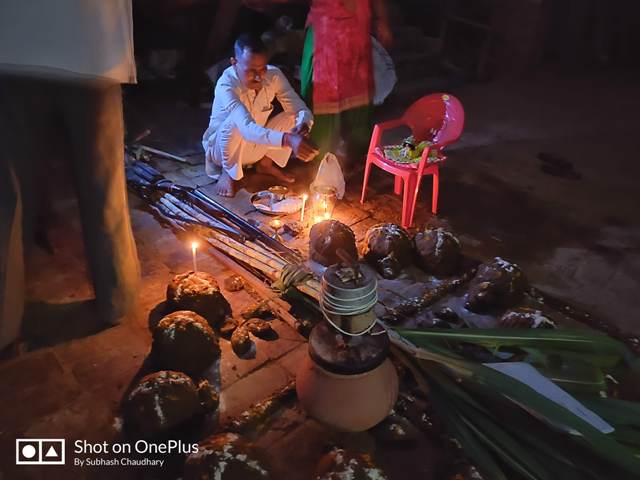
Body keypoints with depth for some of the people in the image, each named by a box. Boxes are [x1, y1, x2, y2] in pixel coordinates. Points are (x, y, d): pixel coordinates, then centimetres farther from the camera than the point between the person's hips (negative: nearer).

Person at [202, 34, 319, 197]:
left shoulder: (274, 75, -17)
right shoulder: (226, 85, -32)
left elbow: (302, 110, -19)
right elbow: (247, 128, -48)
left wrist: (302, 127, -43)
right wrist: (287, 139, -62)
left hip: (258, 146, 5)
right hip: (221, 147, -5)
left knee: (295, 118, -15)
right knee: (235, 123, -37)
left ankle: (266, 163, 7)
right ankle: (227, 172, -9)